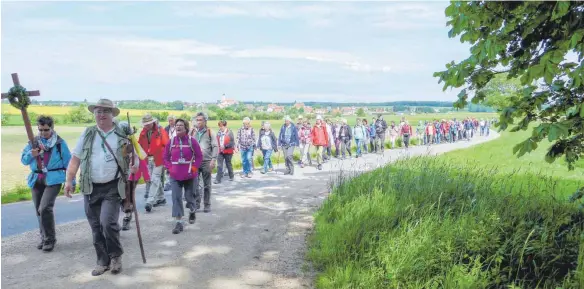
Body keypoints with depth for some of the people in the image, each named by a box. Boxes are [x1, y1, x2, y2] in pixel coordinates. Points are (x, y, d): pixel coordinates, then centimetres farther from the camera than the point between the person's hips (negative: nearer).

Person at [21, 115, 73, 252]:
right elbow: (23, 160, 9)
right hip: (36, 180, 5)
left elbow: (68, 163, 0)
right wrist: (31, 154, -14)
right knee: (39, 210, 12)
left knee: (45, 208, -18)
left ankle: (50, 239, -4)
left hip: (53, 179, -5)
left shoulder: (60, 143, -2)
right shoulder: (33, 142, 9)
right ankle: (44, 238, 28)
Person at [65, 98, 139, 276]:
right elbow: (76, 159, 7)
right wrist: (69, 180, -2)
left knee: (107, 222, -17)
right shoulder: (87, 134, 6)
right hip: (91, 188, 3)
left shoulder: (123, 134, 1)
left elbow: (134, 154, 11)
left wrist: (135, 165, -10)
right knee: (96, 228, 8)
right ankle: (103, 261, 23)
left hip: (113, 188, -3)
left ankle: (115, 255, 7)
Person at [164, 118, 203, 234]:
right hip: (175, 176, 2)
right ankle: (179, 222, 1)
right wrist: (170, 168, -4)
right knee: (176, 198, -4)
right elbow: (166, 157, 8)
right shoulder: (171, 141, 0)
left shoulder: (192, 141, -7)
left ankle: (193, 211, 42)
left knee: (189, 196, 10)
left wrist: (194, 168, -11)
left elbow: (199, 157, -3)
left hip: (190, 175, -2)